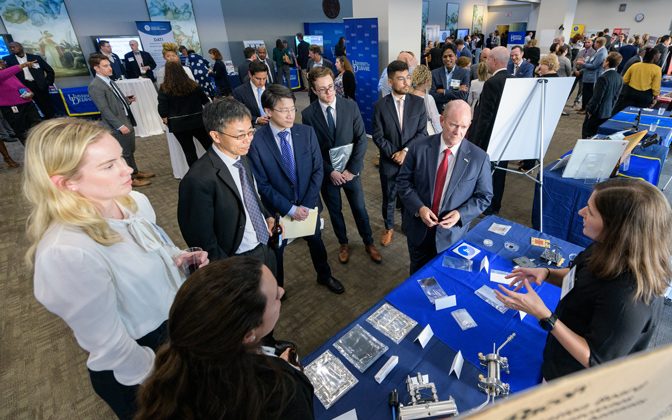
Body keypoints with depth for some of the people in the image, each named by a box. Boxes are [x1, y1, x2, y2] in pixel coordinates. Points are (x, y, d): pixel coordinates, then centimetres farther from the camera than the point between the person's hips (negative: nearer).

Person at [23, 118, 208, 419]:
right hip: (138, 373, -6)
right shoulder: (66, 253, -33)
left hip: (179, 324, 6)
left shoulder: (135, 202, -12)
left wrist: (178, 257, -13)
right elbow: (108, 345, -24)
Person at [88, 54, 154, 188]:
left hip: (127, 120, 9)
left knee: (130, 150, 20)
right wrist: (120, 125, -23)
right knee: (124, 153, 3)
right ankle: (130, 179, 16)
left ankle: (135, 172, 36)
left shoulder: (109, 81, 11)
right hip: (118, 125, -9)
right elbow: (104, 110, -20)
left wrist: (128, 100, 5)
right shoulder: (95, 86, -16)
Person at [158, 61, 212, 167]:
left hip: (178, 125, -1)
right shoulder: (193, 85, -1)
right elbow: (206, 101, 8)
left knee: (189, 151, 7)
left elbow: (163, 109, -9)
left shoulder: (164, 89, -8)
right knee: (210, 146, 11)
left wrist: (165, 118, 9)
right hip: (197, 121, 2)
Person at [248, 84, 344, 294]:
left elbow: (318, 170, -7)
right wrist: (289, 208, -18)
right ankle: (277, 287, 47)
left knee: (316, 241, 23)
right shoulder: (256, 141, -20)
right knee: (276, 249, 19)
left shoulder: (307, 132, -10)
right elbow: (262, 184, -15)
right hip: (278, 209, -2)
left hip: (308, 204, 3)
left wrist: (306, 204, -14)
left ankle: (324, 276, 51)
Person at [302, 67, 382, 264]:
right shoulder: (308, 114, -10)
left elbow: (362, 139, -8)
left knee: (359, 208, 13)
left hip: (350, 170, 0)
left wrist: (352, 169, -13)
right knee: (335, 211, 16)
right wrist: (330, 171, -13)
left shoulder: (351, 106, -8)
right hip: (327, 173, 0)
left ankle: (368, 243, 36)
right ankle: (343, 243, 40)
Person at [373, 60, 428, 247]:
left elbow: (422, 133, -5)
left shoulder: (418, 103, -2)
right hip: (389, 161, 0)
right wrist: (395, 154, -14)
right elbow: (378, 136, -6)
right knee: (389, 197, 14)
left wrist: (405, 151, -16)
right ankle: (389, 228, 37)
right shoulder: (380, 105, -5)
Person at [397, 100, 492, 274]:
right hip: (418, 227, 1)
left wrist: (460, 214, -20)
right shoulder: (419, 148, -10)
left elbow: (484, 196, -3)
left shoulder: (479, 158, -11)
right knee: (418, 272, 23)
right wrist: (419, 207, -19)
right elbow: (403, 181, -6)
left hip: (451, 232, -1)